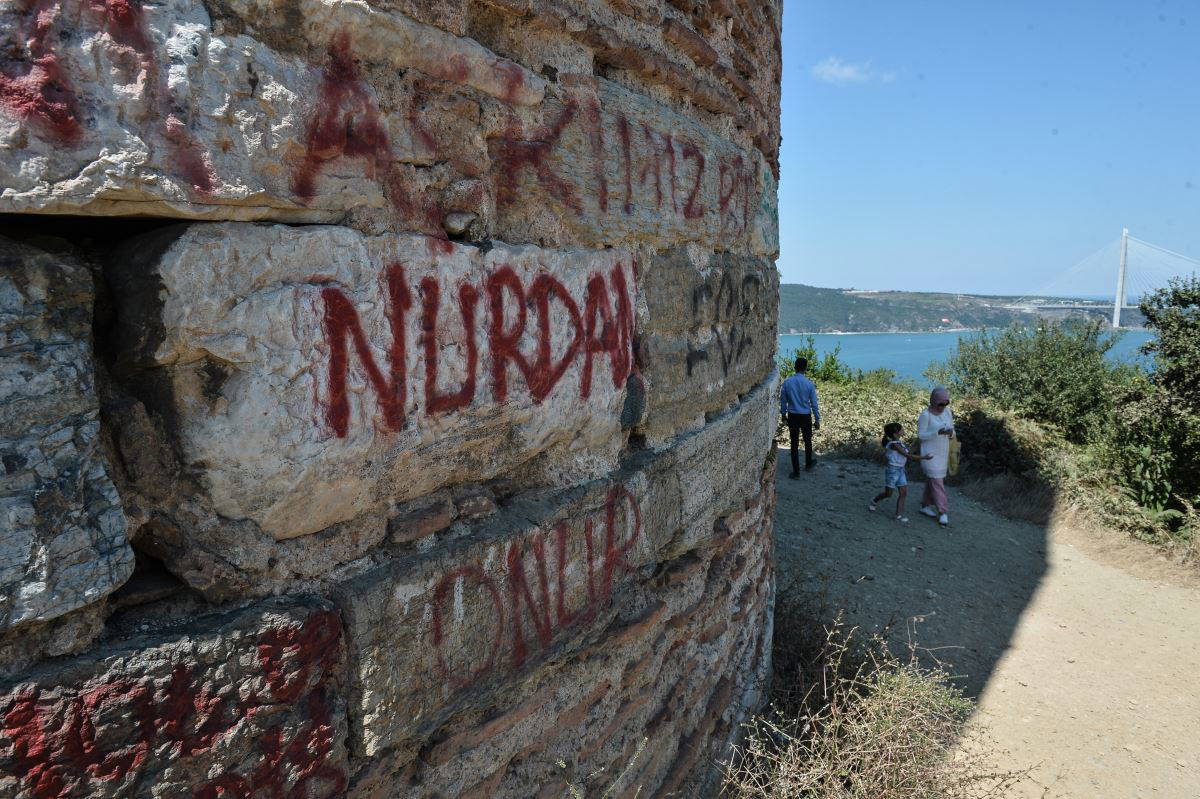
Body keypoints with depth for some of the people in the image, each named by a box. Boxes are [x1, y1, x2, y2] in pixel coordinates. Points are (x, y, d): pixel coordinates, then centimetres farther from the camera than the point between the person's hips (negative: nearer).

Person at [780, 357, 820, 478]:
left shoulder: (787, 382, -8)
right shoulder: (809, 384, -12)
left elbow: (783, 401, 0)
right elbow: (814, 404, -6)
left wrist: (783, 414, 16)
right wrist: (817, 420, 4)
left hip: (792, 417, 1)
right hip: (806, 417, 0)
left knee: (794, 444, 6)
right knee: (808, 441, 20)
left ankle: (796, 472, 7)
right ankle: (808, 465, 37)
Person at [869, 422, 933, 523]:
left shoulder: (899, 442, 6)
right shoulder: (894, 444, -21)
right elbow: (908, 456, -21)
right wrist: (923, 457, -20)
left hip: (900, 470, 8)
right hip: (892, 469, -8)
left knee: (903, 492, 2)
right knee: (888, 493, 5)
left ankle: (899, 515, 4)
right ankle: (874, 502, 30)